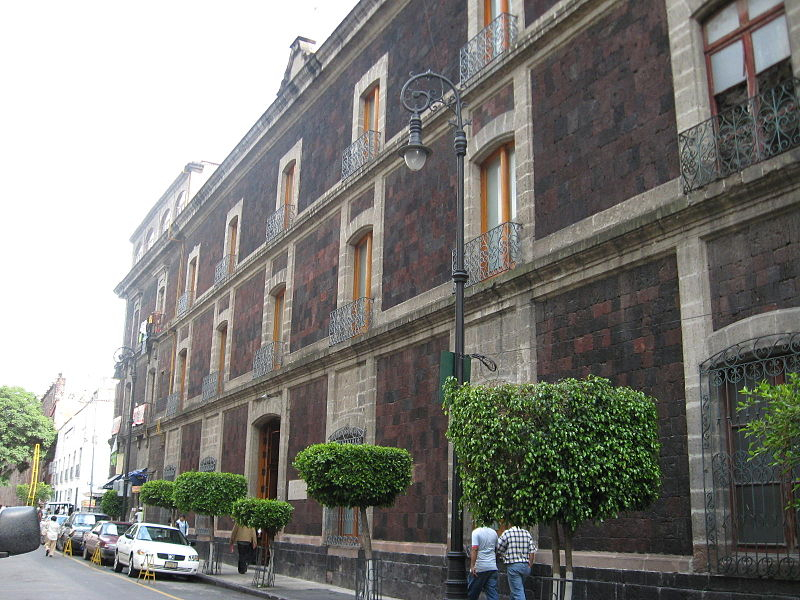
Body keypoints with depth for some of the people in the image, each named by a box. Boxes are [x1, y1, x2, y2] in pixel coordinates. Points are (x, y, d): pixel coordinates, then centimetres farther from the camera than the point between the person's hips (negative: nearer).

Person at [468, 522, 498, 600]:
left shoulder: (476, 532, -10)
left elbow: (474, 549, -18)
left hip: (479, 568, -5)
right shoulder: (494, 533, 8)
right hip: (493, 567, 5)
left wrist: (472, 566, -21)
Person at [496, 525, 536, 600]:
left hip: (513, 566, -5)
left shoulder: (507, 533, -8)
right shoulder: (527, 533, 7)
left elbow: (498, 550, -4)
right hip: (525, 566, 5)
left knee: (518, 592, -4)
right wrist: (529, 566, 11)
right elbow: (532, 552, 5)